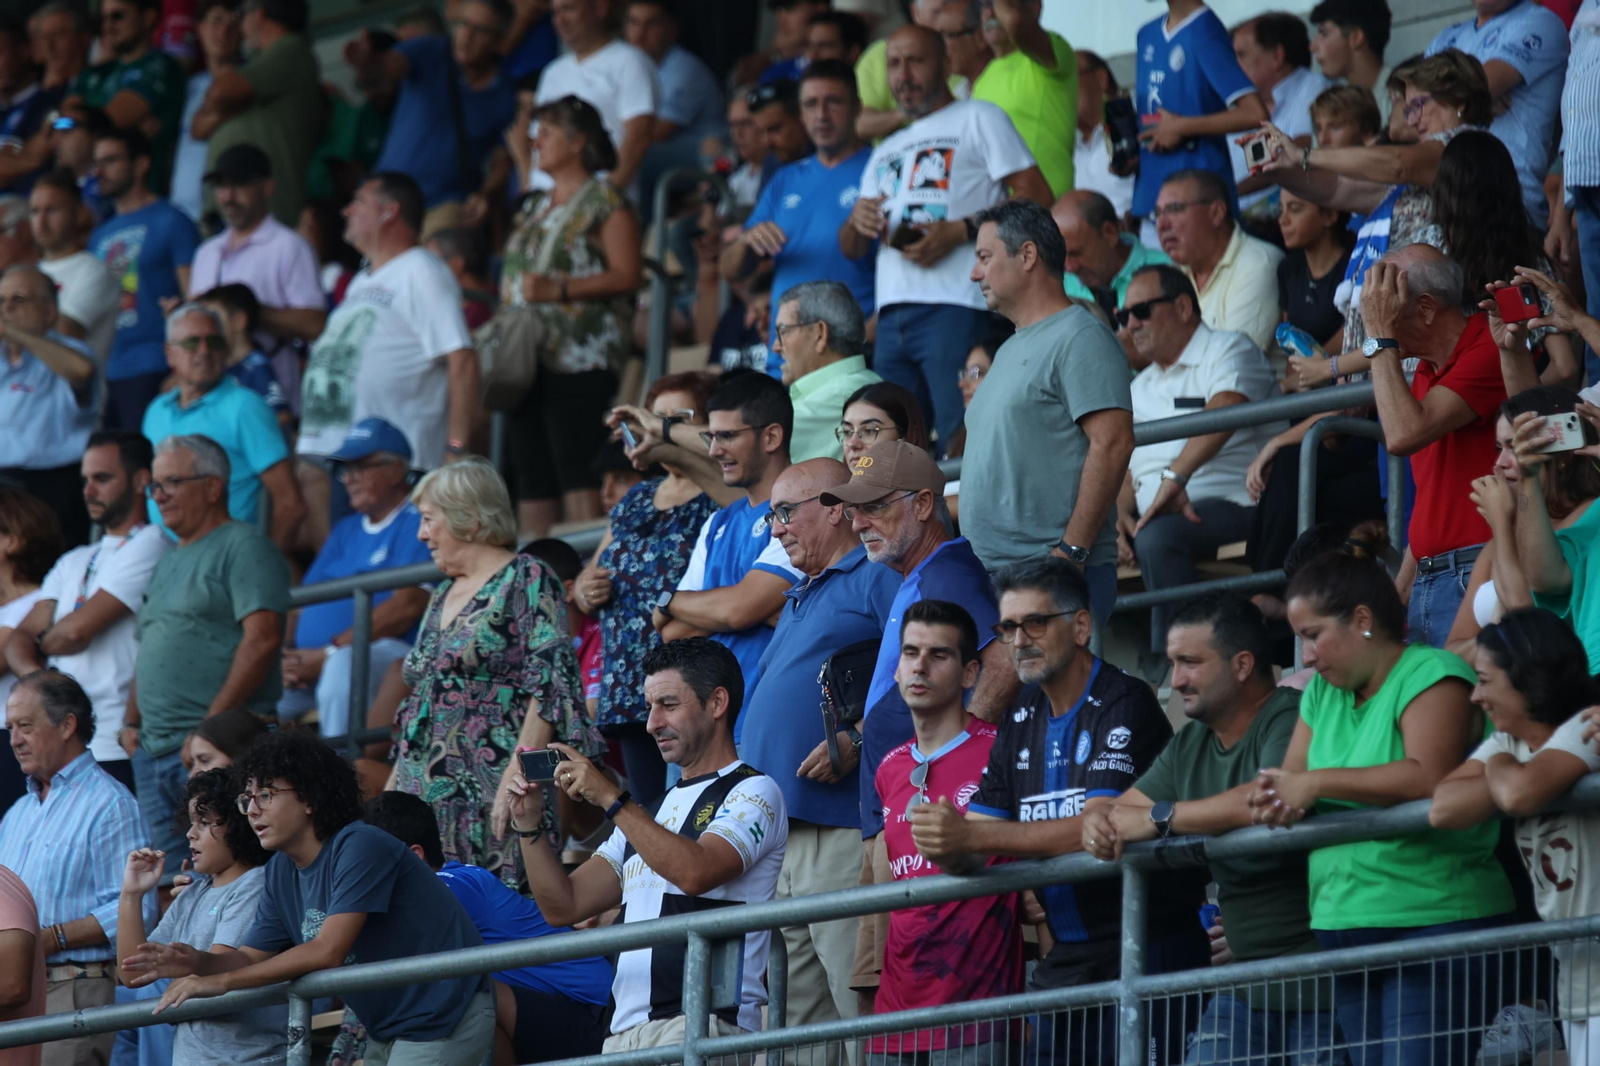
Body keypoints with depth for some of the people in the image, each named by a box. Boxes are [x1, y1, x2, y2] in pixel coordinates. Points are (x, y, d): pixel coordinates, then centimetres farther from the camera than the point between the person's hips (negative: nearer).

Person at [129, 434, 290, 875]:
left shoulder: (244, 546, -5)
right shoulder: (169, 562, 23)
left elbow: (262, 639, -16)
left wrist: (213, 725, -19)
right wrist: (132, 723, 14)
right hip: (153, 752, 9)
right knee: (167, 878, 6)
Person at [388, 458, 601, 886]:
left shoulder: (526, 580, -4)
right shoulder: (443, 597, 21)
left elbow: (551, 686, -14)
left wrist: (515, 778, -22)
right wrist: (391, 789, 19)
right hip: (424, 795, 8)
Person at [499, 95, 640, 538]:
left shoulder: (604, 200, -2)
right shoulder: (536, 207, 23)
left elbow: (626, 275, -11)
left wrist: (557, 289, -18)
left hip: (581, 356, -8)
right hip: (530, 355, 8)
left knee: (576, 465, -16)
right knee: (531, 470, 3)